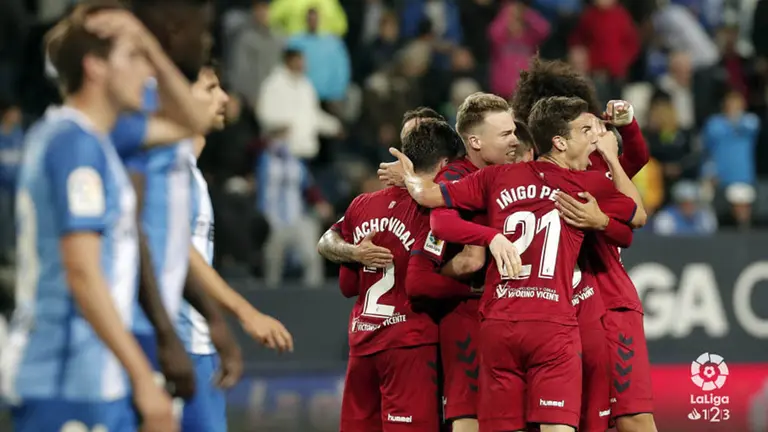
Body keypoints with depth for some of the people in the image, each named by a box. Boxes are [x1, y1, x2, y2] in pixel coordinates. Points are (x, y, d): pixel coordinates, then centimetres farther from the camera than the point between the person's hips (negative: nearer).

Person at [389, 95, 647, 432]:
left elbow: (428, 195, 10)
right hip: (553, 327, -3)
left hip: (497, 325, 4)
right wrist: (613, 161, 25)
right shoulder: (591, 185, 2)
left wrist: (407, 175, 31)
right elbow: (638, 215, 18)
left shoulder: (499, 177, 9)